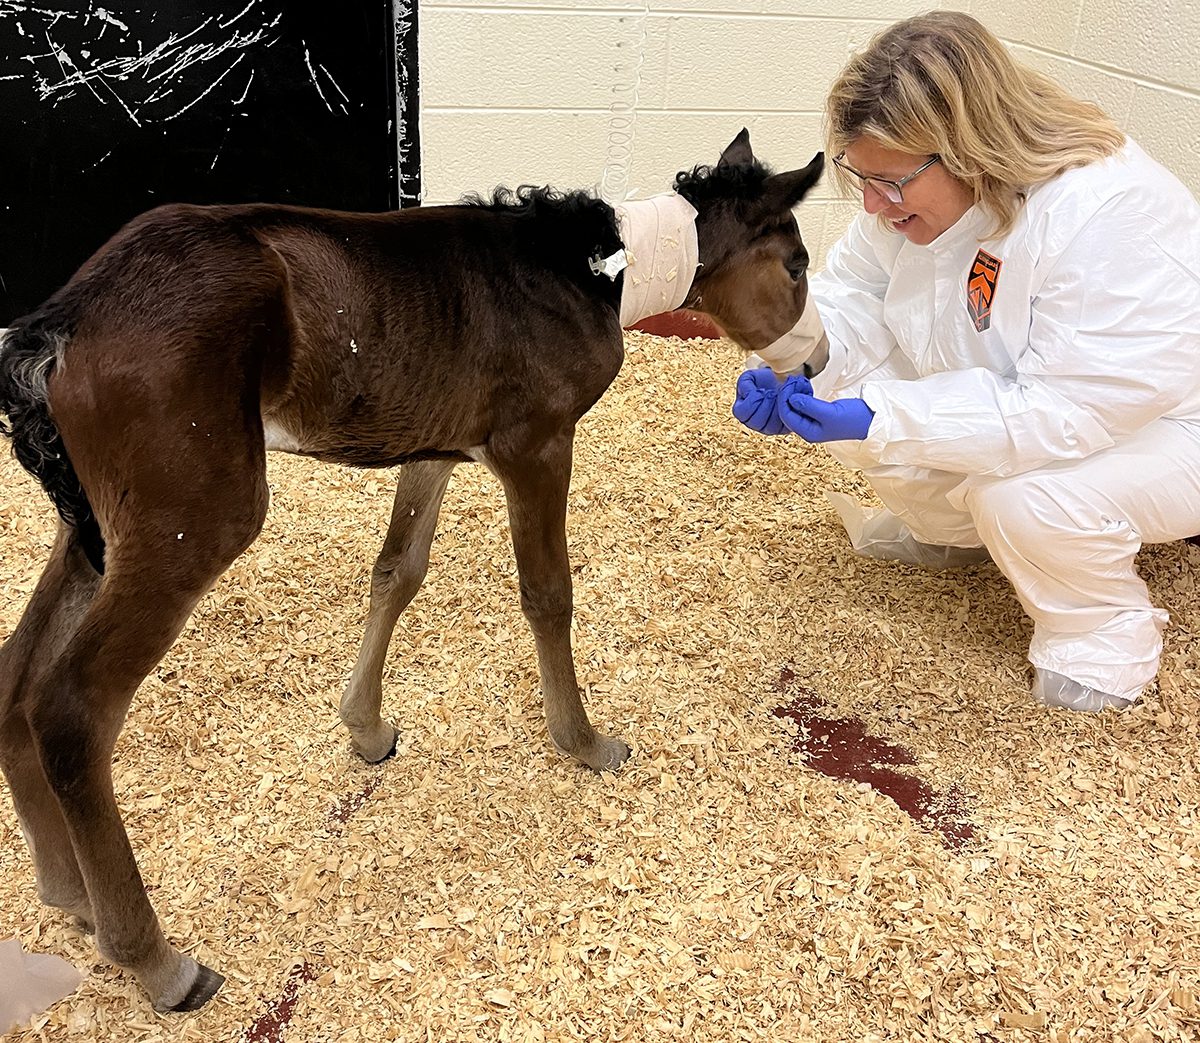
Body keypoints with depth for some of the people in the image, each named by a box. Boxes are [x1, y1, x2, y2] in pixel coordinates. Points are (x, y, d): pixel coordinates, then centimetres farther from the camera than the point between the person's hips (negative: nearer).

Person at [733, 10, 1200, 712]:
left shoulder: (1108, 218, -37)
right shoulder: (922, 187, -13)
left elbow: (1071, 411, -38)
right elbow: (855, 293, -3)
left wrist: (882, 419, -41)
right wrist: (787, 370, -24)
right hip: (1000, 402, 7)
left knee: (1020, 496, -37)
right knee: (844, 395, -12)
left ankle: (1109, 632, -4)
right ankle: (955, 532, 16)